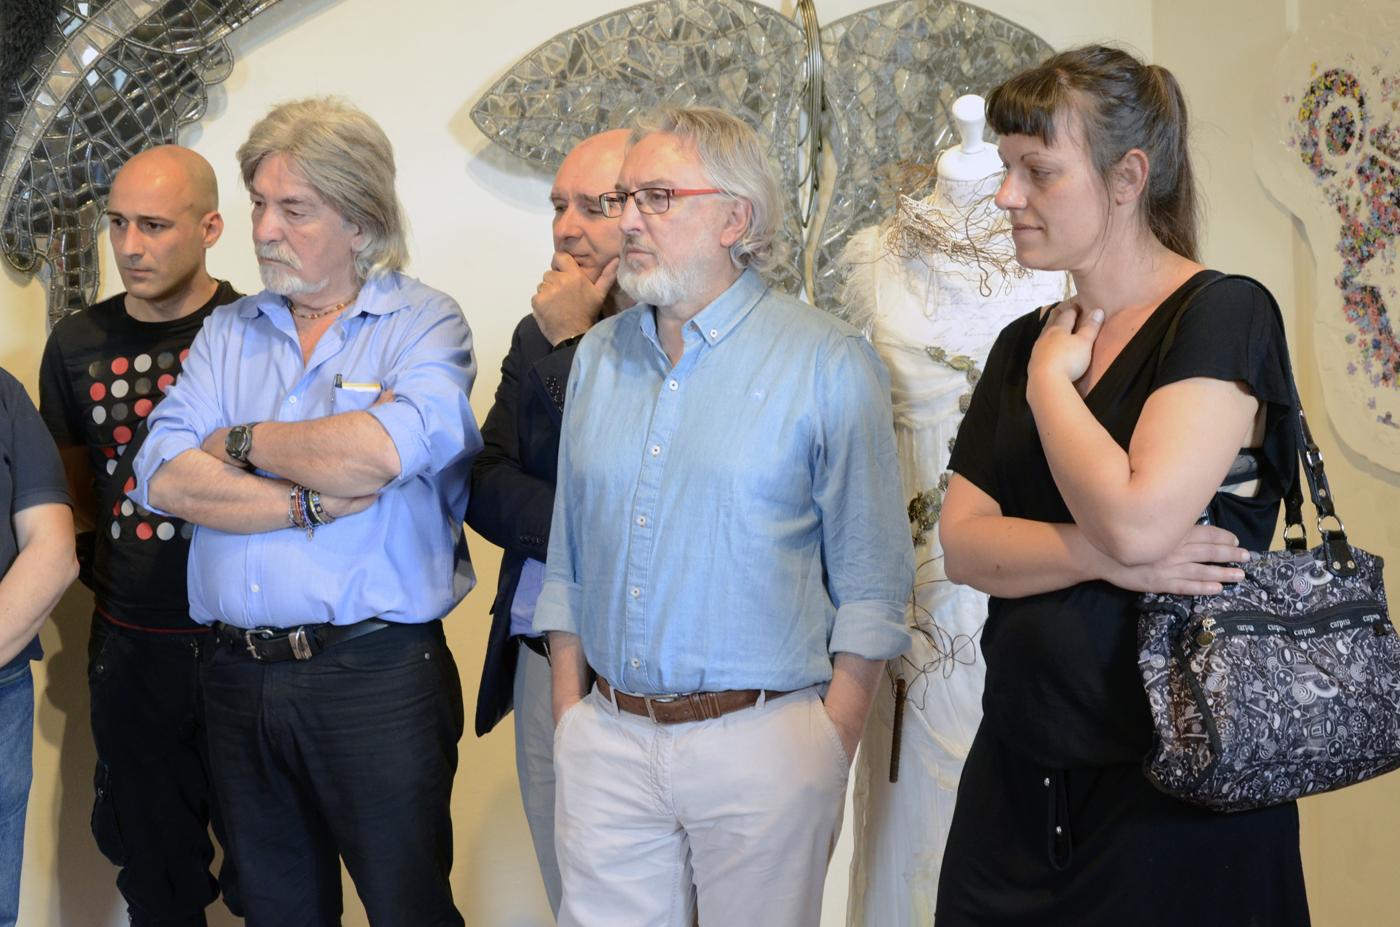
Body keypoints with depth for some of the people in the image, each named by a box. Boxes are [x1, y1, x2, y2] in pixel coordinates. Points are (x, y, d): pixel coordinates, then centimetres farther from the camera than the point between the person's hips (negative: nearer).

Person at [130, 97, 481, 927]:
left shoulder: (424, 323, -2)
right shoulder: (228, 332, 11)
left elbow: (387, 448, -23)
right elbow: (165, 479, -3)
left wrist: (244, 442, -8)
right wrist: (310, 502, -15)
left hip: (379, 676, -5)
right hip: (240, 675, 5)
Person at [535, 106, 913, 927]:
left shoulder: (829, 362, -5)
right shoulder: (599, 355, 10)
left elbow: (871, 583, -5)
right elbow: (570, 558, 13)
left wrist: (832, 753, -8)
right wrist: (569, 717, 8)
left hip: (761, 738, -4)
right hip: (607, 740, 4)